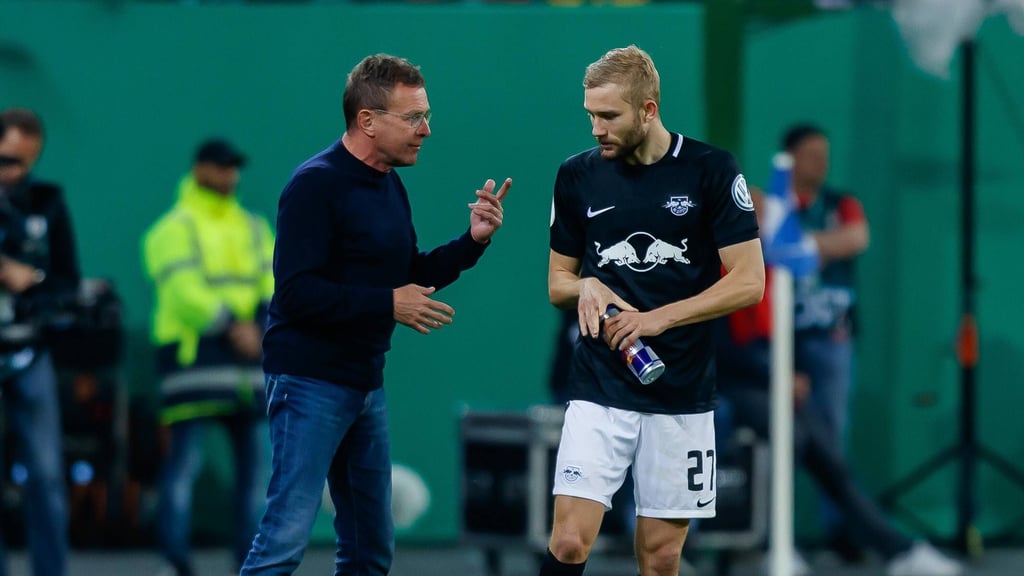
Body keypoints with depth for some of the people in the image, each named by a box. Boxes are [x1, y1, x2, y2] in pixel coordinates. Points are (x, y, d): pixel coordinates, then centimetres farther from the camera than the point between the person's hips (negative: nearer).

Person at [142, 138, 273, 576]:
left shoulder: (254, 228, 18)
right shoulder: (175, 228, -2)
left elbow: (273, 285, 9)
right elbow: (183, 291, -15)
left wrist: (261, 323, -11)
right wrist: (230, 325, -22)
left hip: (246, 358, 7)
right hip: (192, 354, -7)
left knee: (254, 458, 6)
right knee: (186, 455, -12)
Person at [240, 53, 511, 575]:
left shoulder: (390, 187, 12)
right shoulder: (316, 184, -14)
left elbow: (411, 276, 20)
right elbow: (296, 292, -22)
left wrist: (472, 241, 6)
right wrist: (387, 303, -22)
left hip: (366, 385, 9)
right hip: (310, 381, -9)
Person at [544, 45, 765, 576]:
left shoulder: (711, 170, -5)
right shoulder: (577, 175, 4)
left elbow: (748, 282, -7)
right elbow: (557, 282, 14)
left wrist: (658, 318, -17)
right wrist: (584, 287, -10)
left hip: (682, 393, -1)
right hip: (599, 390, 1)